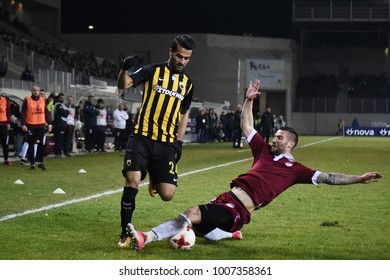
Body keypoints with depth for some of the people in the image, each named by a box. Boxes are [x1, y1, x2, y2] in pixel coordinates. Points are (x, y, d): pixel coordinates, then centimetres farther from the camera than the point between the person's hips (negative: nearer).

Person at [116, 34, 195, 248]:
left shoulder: (187, 84, 13)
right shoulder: (153, 71, 1)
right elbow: (124, 85, -11)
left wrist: (179, 142, 13)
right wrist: (125, 69, -32)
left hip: (166, 144, 3)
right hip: (142, 138, -3)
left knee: (167, 195, -5)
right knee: (132, 181, -21)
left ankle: (155, 179, 34)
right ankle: (125, 234, -5)